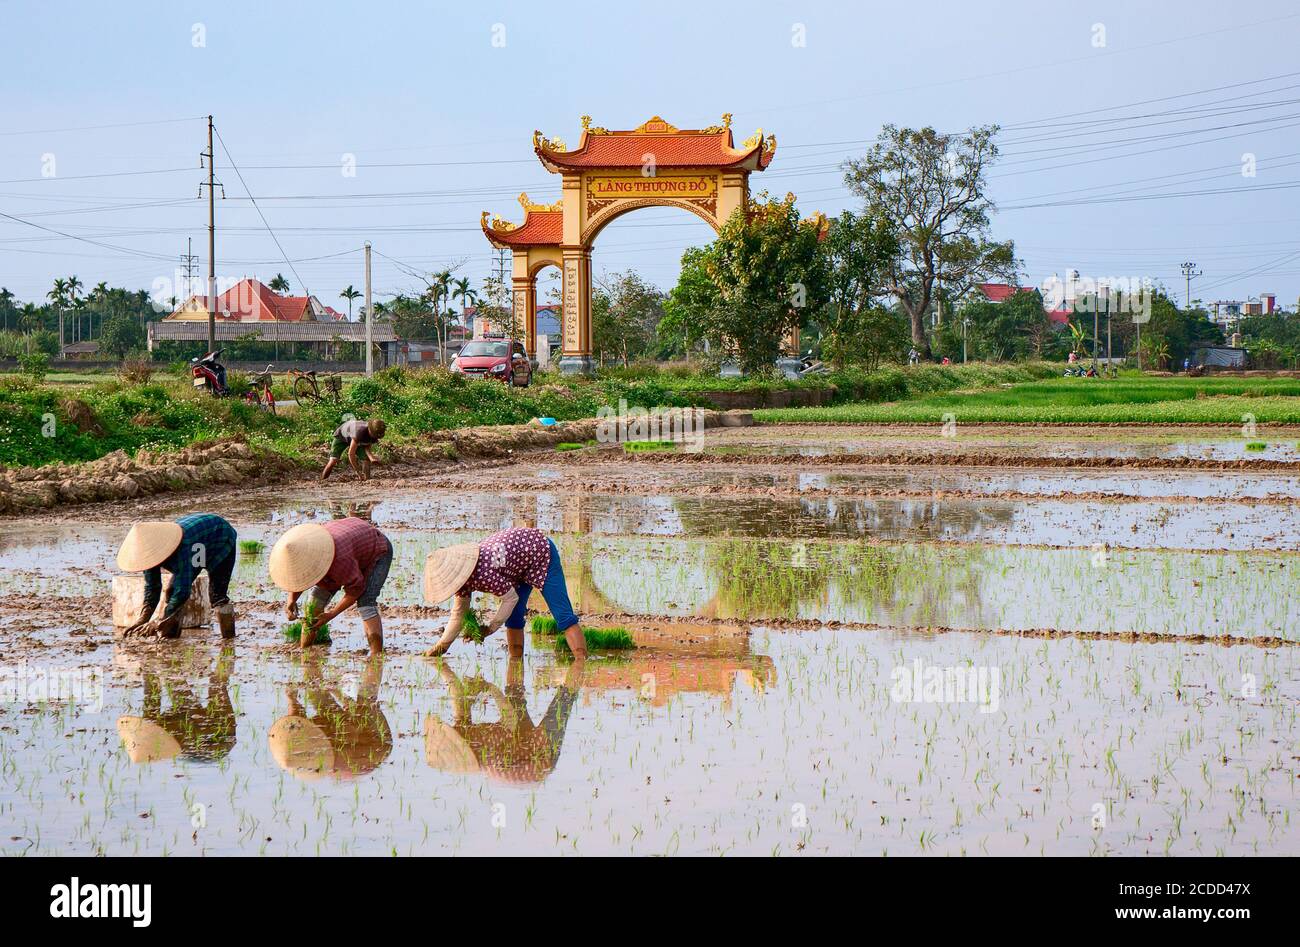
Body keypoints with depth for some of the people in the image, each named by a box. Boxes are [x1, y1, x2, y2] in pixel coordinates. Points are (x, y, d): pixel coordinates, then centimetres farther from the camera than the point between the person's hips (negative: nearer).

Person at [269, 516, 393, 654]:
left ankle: (376, 655, -27)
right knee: (318, 597, -3)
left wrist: (331, 615, -26)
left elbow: (356, 588, -28)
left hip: (377, 551, -7)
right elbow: (296, 579, -4)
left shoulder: (340, 561, -45)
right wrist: (291, 601, -21)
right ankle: (303, 651, 5)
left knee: (365, 602, -26)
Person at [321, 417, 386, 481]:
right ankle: (322, 480, -5)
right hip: (342, 436, -5)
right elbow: (351, 454, -42)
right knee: (333, 461, -18)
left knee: (366, 459, -16)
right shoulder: (359, 431, -46)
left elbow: (367, 448, -15)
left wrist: (372, 458, -37)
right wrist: (359, 473, -41)